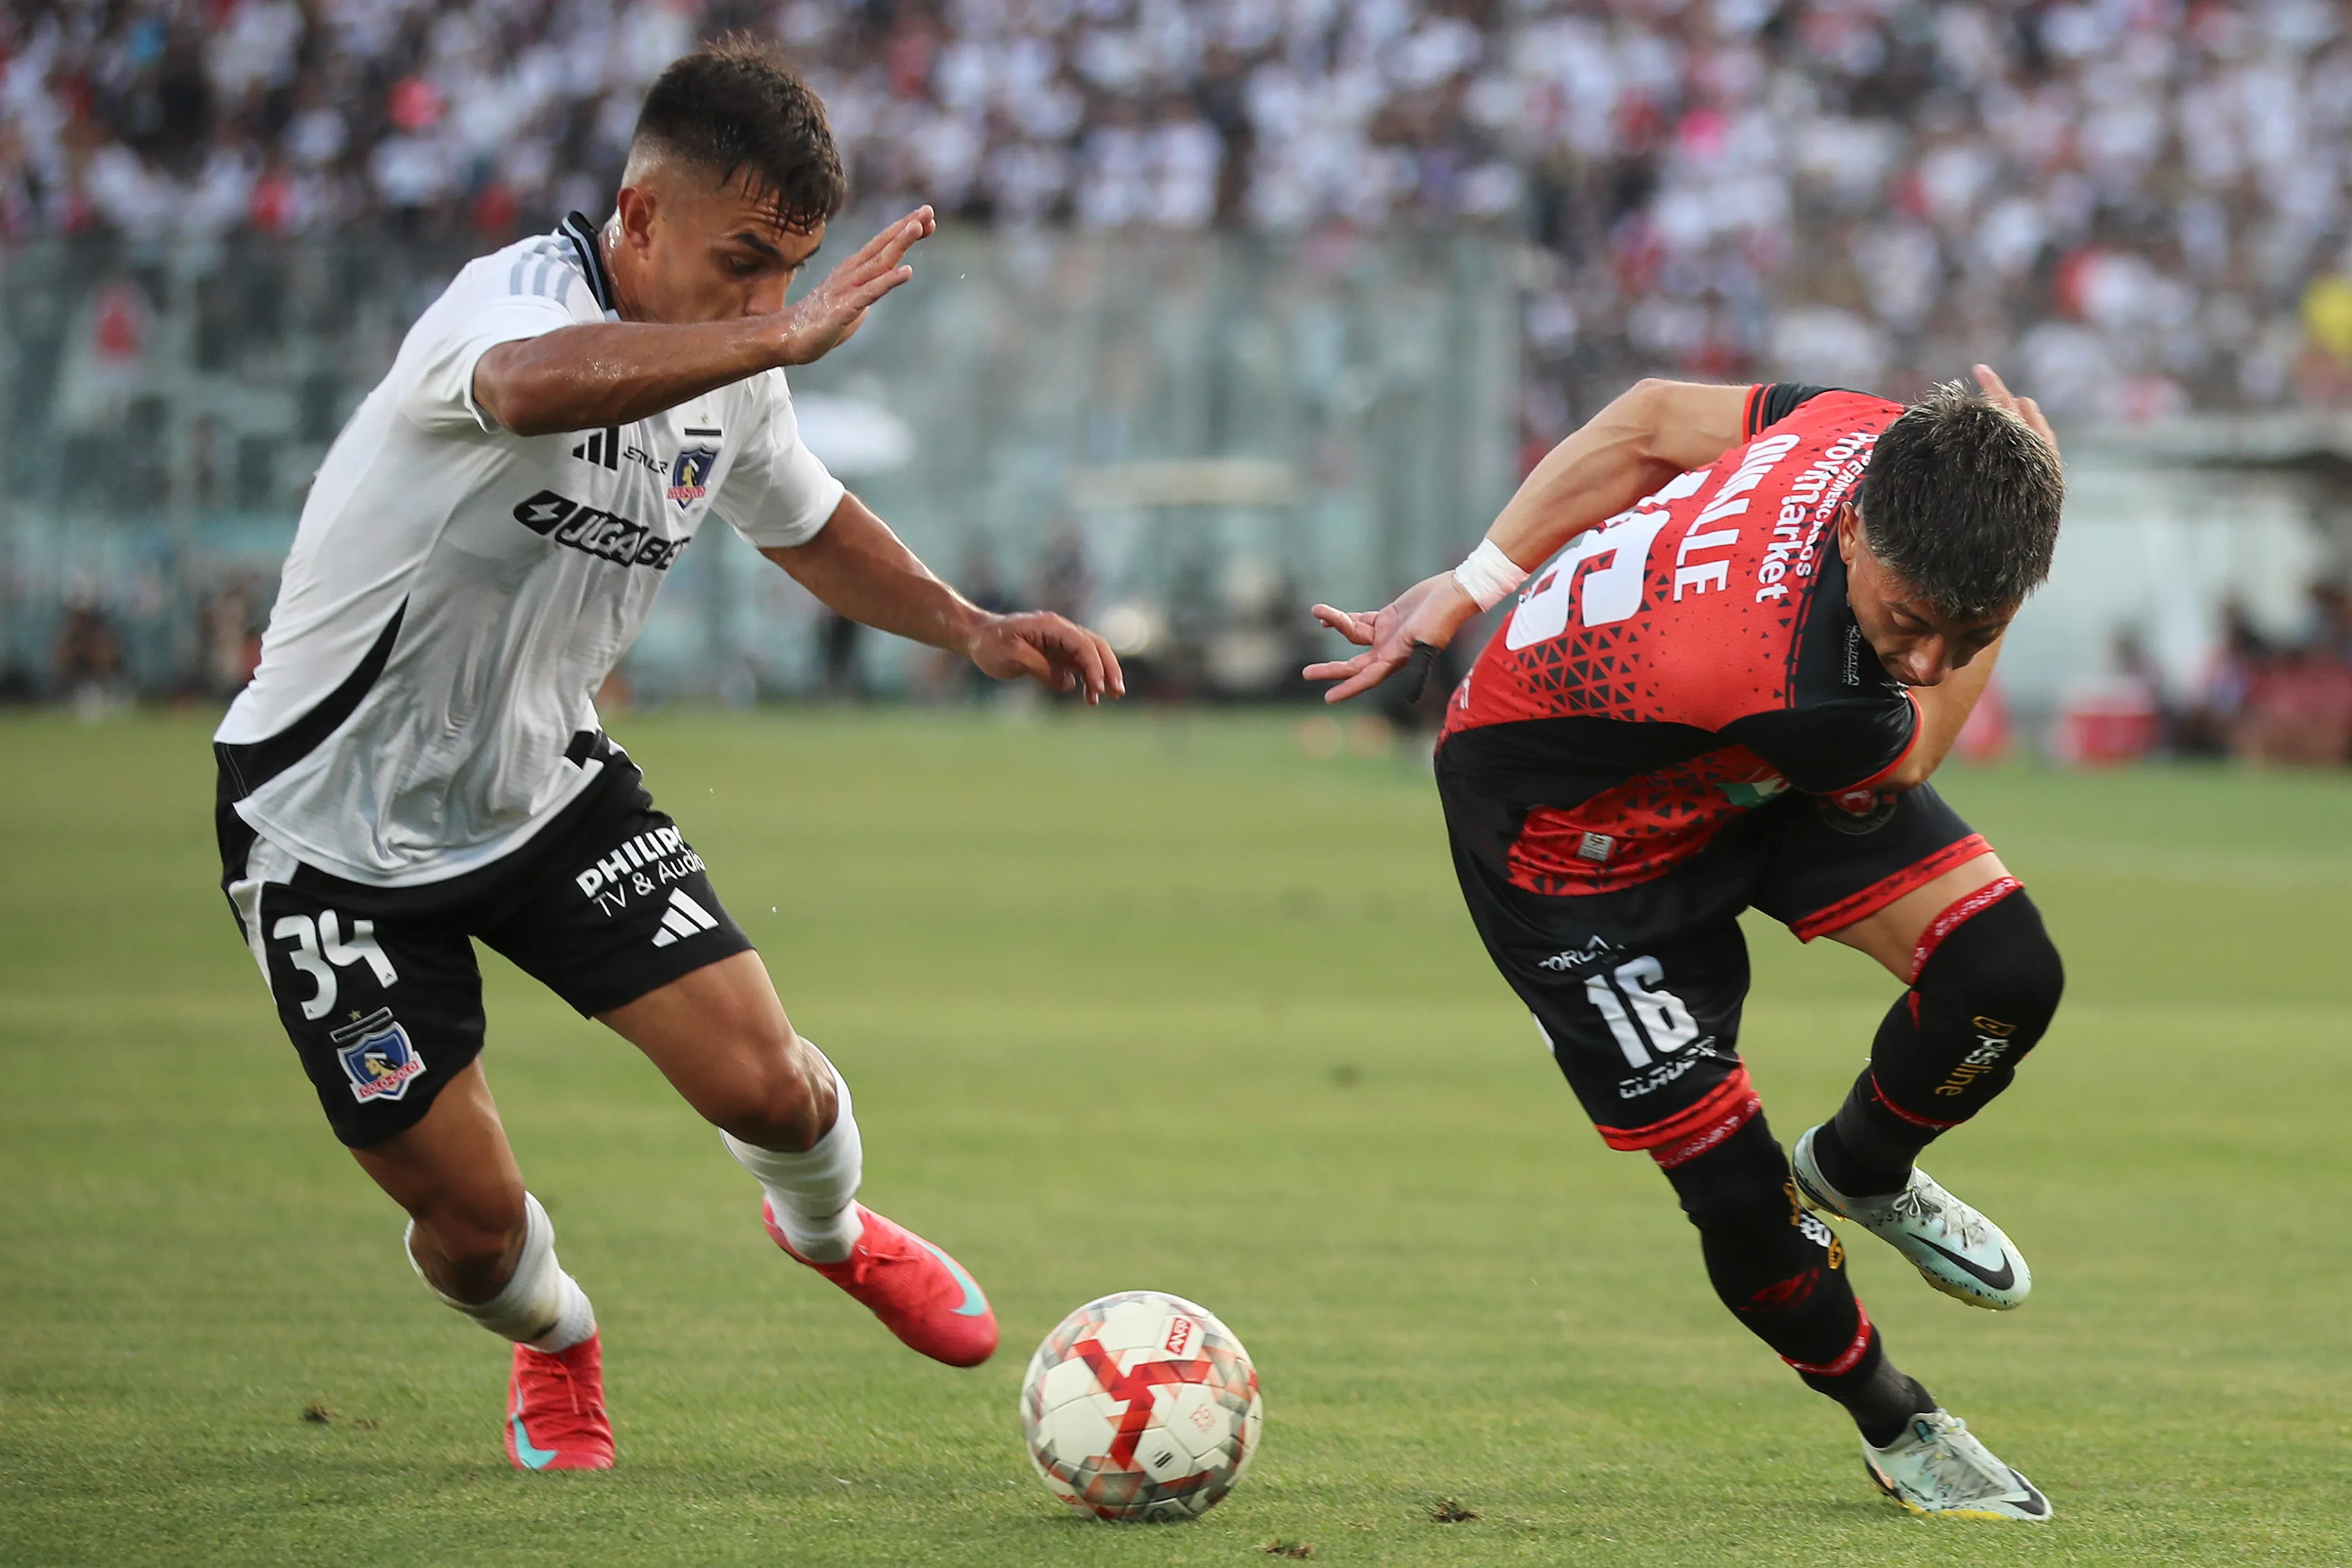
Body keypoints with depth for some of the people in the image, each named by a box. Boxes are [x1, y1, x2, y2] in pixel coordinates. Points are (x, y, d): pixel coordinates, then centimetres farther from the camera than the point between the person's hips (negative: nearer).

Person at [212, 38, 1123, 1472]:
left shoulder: (731, 377, -4)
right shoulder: (521, 297, -28)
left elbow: (810, 523, 19)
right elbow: (534, 387, -56)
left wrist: (974, 629, 3)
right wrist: (788, 336, -59)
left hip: (547, 787, 6)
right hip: (334, 829, -6)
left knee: (763, 1083, -10)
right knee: (472, 1223, -2)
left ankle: (832, 1232, 27)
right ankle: (555, 1346, 36)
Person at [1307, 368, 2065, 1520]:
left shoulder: (1891, 441, -27)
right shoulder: (1775, 672, -47)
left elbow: (1651, 421, -10)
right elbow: (1909, 753, -21)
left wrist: (1475, 586, -3)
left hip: (1760, 769, 6)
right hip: (1561, 820, -6)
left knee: (2003, 972, -11)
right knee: (1737, 1196, -9)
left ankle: (1859, 1172, 21)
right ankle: (1894, 1425, 20)